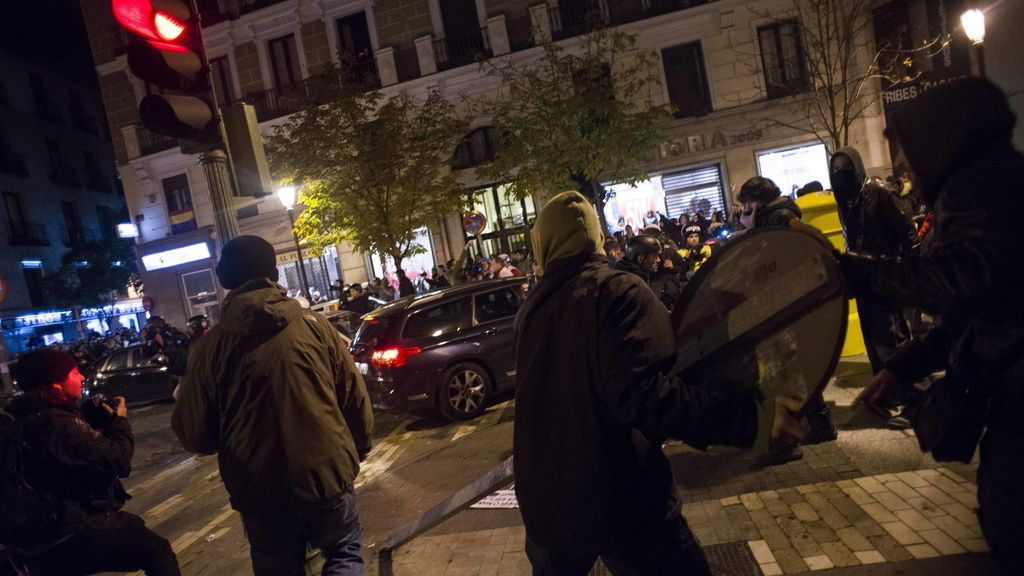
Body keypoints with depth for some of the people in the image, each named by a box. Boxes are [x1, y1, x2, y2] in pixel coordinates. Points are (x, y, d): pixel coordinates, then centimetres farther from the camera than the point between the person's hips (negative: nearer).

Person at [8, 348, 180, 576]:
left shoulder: (27, 415, 4)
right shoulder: (59, 425, -27)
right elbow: (119, 461, -22)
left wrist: (100, 416, 3)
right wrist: (121, 421, -7)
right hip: (67, 534, -10)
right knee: (156, 548, -12)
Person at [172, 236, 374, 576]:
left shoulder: (211, 346, -8)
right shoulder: (314, 326, -8)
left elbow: (192, 432, -4)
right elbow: (355, 398, -2)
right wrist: (358, 449, 14)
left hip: (258, 489, 1)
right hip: (326, 474, 0)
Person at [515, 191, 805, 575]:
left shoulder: (530, 308, 6)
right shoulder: (618, 290, -12)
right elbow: (639, 393, -27)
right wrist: (749, 416, -28)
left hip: (544, 502, 6)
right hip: (620, 502, -5)